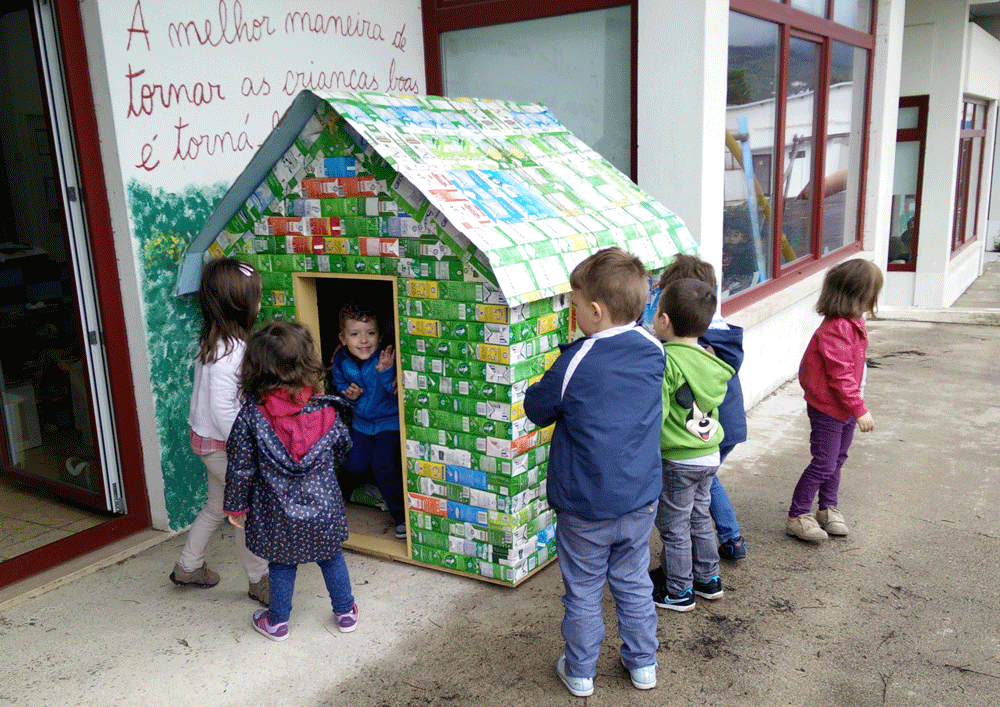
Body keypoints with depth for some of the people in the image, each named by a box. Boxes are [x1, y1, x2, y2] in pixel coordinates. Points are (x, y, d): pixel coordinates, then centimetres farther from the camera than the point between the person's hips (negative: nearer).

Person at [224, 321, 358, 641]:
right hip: (323, 505, 1)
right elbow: (342, 449, 3)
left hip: (277, 511, -1)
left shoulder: (250, 416, -18)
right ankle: (346, 613, 36)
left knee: (281, 564, 19)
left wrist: (236, 506, 4)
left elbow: (241, 468, -11)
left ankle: (277, 621, 36)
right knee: (331, 557, 21)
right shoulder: (327, 410, -14)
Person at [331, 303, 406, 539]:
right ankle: (341, 494, 34)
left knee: (383, 464, -15)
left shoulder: (386, 359, -24)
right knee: (354, 462, -2)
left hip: (390, 421, -4)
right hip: (361, 422, 4)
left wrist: (386, 372, -42)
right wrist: (348, 393, -13)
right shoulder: (341, 360, -9)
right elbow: (339, 384, 9)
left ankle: (401, 513, 4)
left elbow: (397, 394, -27)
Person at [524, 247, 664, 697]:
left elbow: (537, 410, -7)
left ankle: (580, 672, 29)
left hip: (584, 507, -4)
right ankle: (642, 663, 35)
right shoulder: (653, 352, -6)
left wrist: (546, 385, 11)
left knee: (583, 593, 13)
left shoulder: (575, 363, -21)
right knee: (634, 584, 21)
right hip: (641, 500, 5)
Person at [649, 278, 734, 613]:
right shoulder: (710, 359, 1)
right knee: (700, 517, 23)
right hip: (709, 453, 8)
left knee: (674, 526, 8)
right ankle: (708, 579, 36)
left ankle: (678, 592, 20)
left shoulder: (665, 362, -24)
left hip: (677, 459, -8)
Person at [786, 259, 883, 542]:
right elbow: (840, 376, -26)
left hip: (845, 408, 10)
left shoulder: (853, 323, 7)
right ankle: (797, 516, 8)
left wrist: (857, 406, 20)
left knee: (837, 459, 19)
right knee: (823, 464, -3)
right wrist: (860, 410, -21)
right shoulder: (836, 329, -26)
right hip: (828, 408, -10)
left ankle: (828, 508, 34)